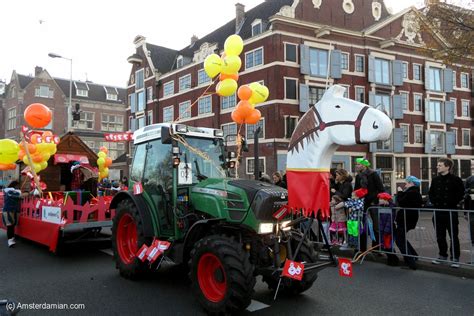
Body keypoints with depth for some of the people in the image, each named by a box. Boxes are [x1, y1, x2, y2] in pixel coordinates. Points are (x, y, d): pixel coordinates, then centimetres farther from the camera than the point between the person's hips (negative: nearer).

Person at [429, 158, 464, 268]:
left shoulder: (456, 179, -6)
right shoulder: (435, 180, 10)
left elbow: (460, 194, -6)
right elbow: (431, 193, 19)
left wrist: (452, 203, -11)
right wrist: (434, 202, 5)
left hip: (451, 212, -5)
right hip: (438, 212, 5)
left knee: (453, 236, 2)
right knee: (440, 236, 12)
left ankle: (455, 258, 11)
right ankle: (443, 255, 25)